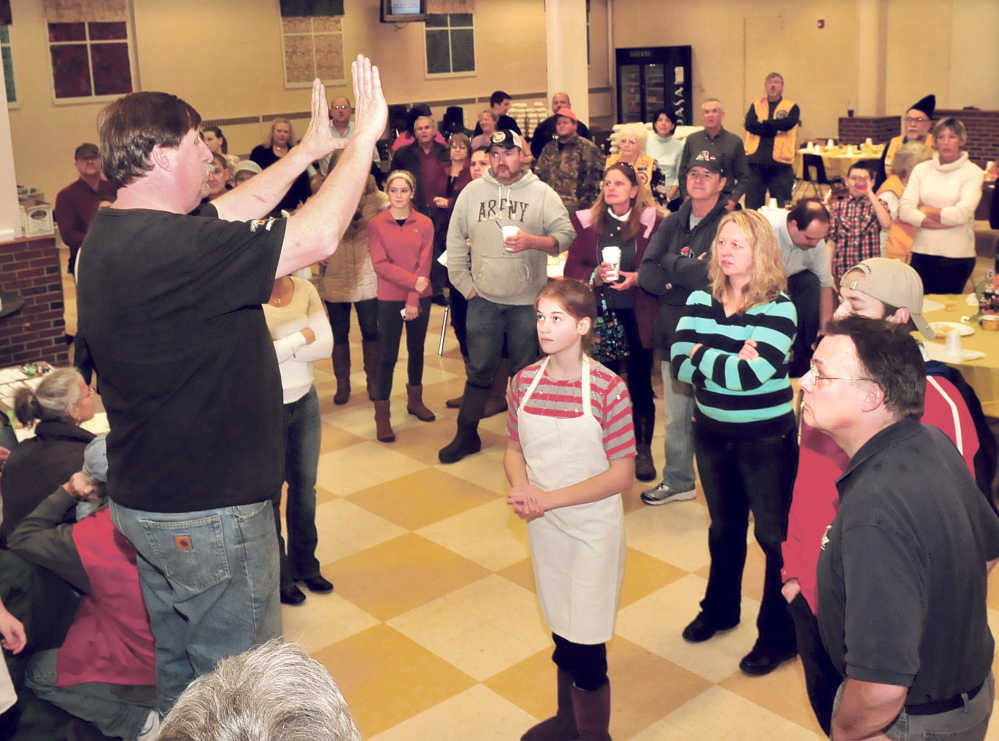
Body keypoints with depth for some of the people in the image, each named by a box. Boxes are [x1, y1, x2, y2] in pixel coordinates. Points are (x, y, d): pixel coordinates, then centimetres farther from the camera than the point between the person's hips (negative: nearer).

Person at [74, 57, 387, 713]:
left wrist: (308, 150, 19)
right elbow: (317, 238, -28)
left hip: (146, 502, 10)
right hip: (208, 511, -10)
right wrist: (365, 137, -16)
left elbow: (240, 209, 13)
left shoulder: (112, 235, 3)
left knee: (178, 666, 25)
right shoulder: (167, 247, -28)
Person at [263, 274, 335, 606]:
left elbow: (326, 345, -10)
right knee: (269, 494, 12)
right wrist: (302, 337, -16)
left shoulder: (306, 290, -4)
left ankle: (305, 565, 38)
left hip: (306, 402, 5)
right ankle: (277, 576, 30)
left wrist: (282, 349, -20)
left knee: (305, 487, 18)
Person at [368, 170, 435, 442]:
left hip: (420, 298, 2)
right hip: (389, 299, -2)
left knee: (416, 349, 15)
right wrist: (412, 280, -20)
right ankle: (382, 416, 3)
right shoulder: (377, 224, -4)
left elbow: (424, 264, -5)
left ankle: (415, 400, 33)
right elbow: (380, 264, -10)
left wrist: (413, 299, -12)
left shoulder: (424, 224, -1)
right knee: (388, 355, -1)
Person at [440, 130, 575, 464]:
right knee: (479, 370, 10)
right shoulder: (472, 191, 3)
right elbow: (455, 242, 7)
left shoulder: (542, 194, -3)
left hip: (527, 301, -1)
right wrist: (465, 284, 2)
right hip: (483, 299, 2)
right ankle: (466, 434, 21)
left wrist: (533, 241, -28)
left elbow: (566, 234, -11)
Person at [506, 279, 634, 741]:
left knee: (586, 642, 2)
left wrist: (550, 498, -21)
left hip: (592, 526, -4)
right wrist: (521, 488, -14)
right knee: (561, 629, 19)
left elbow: (621, 474, -16)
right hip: (545, 526, 4)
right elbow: (514, 450, 8)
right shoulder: (525, 381, -3)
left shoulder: (608, 388, -18)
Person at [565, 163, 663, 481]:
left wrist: (637, 278, -20)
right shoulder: (586, 221, 2)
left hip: (637, 316, -1)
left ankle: (643, 450, 20)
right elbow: (571, 268, 0)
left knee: (640, 383, 6)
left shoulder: (652, 221, -4)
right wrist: (594, 275, -18)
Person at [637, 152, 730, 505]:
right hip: (672, 334, 5)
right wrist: (691, 274, -13)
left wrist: (671, 264, -7)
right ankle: (677, 482, 32)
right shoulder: (672, 224, 9)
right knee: (675, 417, 16)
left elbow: (713, 275, -22)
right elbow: (647, 275, -1)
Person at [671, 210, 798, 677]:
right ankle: (719, 608, 42)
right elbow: (680, 365, -12)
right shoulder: (700, 300, -1)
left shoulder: (778, 308, -17)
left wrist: (703, 354, -15)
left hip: (766, 439, -5)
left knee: (774, 535, 6)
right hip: (712, 433, 5)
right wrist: (729, 361, -23)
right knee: (724, 528, 22)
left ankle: (779, 634, 21)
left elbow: (749, 376, -27)